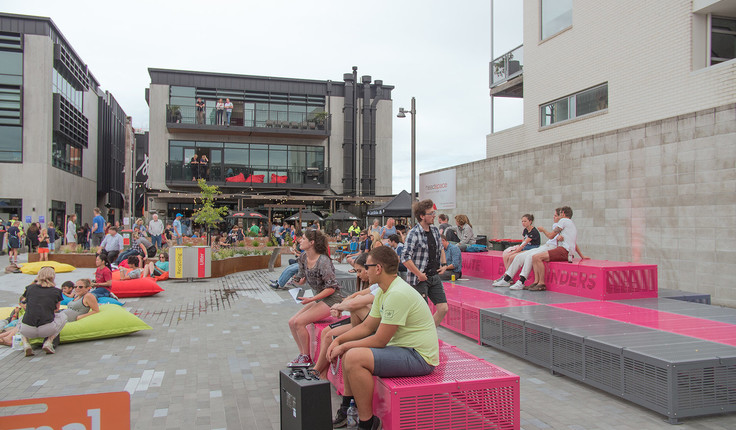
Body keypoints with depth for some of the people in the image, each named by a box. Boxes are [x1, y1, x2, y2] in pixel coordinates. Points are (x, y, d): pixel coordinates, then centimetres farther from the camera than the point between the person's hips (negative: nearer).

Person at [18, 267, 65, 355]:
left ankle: (25, 344, 10)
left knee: (21, 320, 38)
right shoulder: (56, 291, 7)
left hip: (27, 331, 3)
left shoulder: (30, 288, 12)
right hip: (47, 330, -2)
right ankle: (48, 342, 7)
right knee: (63, 317, 28)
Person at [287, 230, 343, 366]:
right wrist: (298, 281, -8)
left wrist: (311, 299, -23)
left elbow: (331, 288, -21)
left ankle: (307, 357, -2)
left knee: (299, 322, -19)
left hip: (331, 299, -9)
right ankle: (302, 354, 14)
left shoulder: (323, 261, -23)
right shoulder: (303, 257, 3)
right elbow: (303, 278, 16)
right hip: (318, 298, 9)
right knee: (292, 322, 1)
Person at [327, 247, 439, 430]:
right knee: (349, 351, 13)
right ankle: (347, 409, 23)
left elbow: (379, 340, -22)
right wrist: (338, 341, 3)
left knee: (354, 357, -24)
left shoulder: (397, 294, -24)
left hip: (419, 356, -11)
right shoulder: (383, 292, 9)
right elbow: (366, 327, 15)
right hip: (401, 347, 11)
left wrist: (345, 346, -11)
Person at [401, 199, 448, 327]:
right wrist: (419, 275, -19)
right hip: (419, 279, -7)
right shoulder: (414, 234, -15)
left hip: (434, 277, 7)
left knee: (443, 308, 4)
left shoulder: (435, 230, 8)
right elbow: (405, 258, -22)